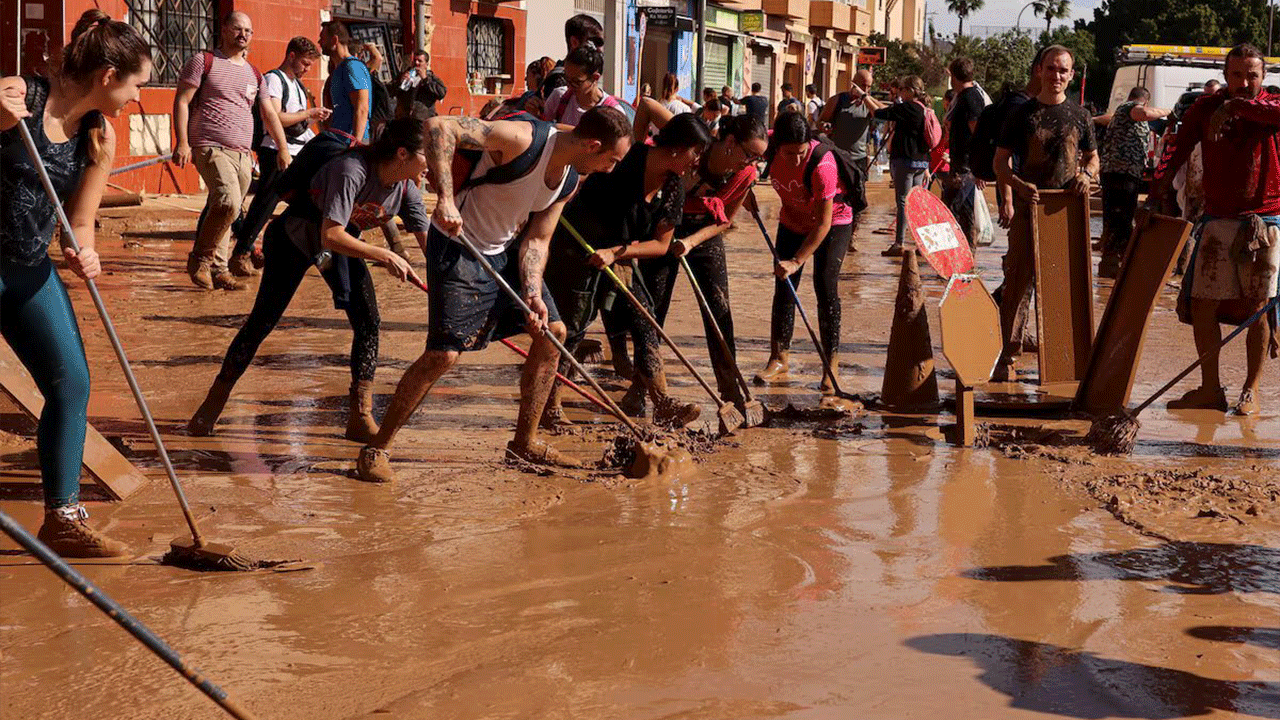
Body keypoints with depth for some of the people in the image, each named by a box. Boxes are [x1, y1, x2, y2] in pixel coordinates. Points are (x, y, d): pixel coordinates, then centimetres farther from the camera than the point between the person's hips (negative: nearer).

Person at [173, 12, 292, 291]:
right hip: (211, 148, -6)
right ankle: (199, 260, -9)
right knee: (228, 202, -23)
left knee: (227, 210, 4)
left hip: (243, 153, 6)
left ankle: (218, 269, 11)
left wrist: (283, 148, 15)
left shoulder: (254, 74, 19)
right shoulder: (203, 61, 3)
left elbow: (269, 113, 24)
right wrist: (182, 142, -12)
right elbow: (181, 101, -2)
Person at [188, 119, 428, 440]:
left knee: (368, 320, -10)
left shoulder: (406, 189, -17)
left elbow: (429, 242, -12)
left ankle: (360, 419, -5)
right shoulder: (351, 170, -38)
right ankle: (213, 404, 12)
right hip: (295, 236, -6)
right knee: (263, 320, -3)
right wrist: (384, 256, -40)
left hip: (343, 240, 6)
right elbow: (332, 237, -42)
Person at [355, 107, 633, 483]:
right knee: (443, 354, -16)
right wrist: (445, 199, -41)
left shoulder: (570, 180, -1)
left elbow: (536, 240, 4)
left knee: (553, 332, 9)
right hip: (457, 247, -9)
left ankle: (525, 442, 23)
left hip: (504, 251, 9)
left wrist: (533, 295, -12)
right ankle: (376, 448, -1)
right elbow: (438, 127, -33)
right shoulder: (524, 140, -27)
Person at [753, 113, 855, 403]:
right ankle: (779, 361, 9)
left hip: (833, 220, -5)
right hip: (793, 221, 5)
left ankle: (832, 367, -11)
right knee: (783, 286, 0)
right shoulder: (770, 150, -22)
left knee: (825, 284, -16)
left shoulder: (822, 165, -37)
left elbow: (823, 223, -32)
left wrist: (797, 261, -32)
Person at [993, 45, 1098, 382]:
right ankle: (1008, 354, -1)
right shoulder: (1022, 114, 4)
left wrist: (1086, 174, -3)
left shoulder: (1079, 116, 10)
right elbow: (1000, 161, 5)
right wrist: (1019, 185, -14)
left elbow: (1092, 157, 20)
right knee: (1018, 280, -5)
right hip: (1029, 206, -2)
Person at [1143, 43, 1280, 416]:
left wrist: (1235, 105, -22)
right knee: (1202, 304, 0)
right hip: (1218, 221, 3)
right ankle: (1210, 389, 11)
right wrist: (1151, 199, -13)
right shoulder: (1207, 107, 6)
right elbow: (1176, 151, -3)